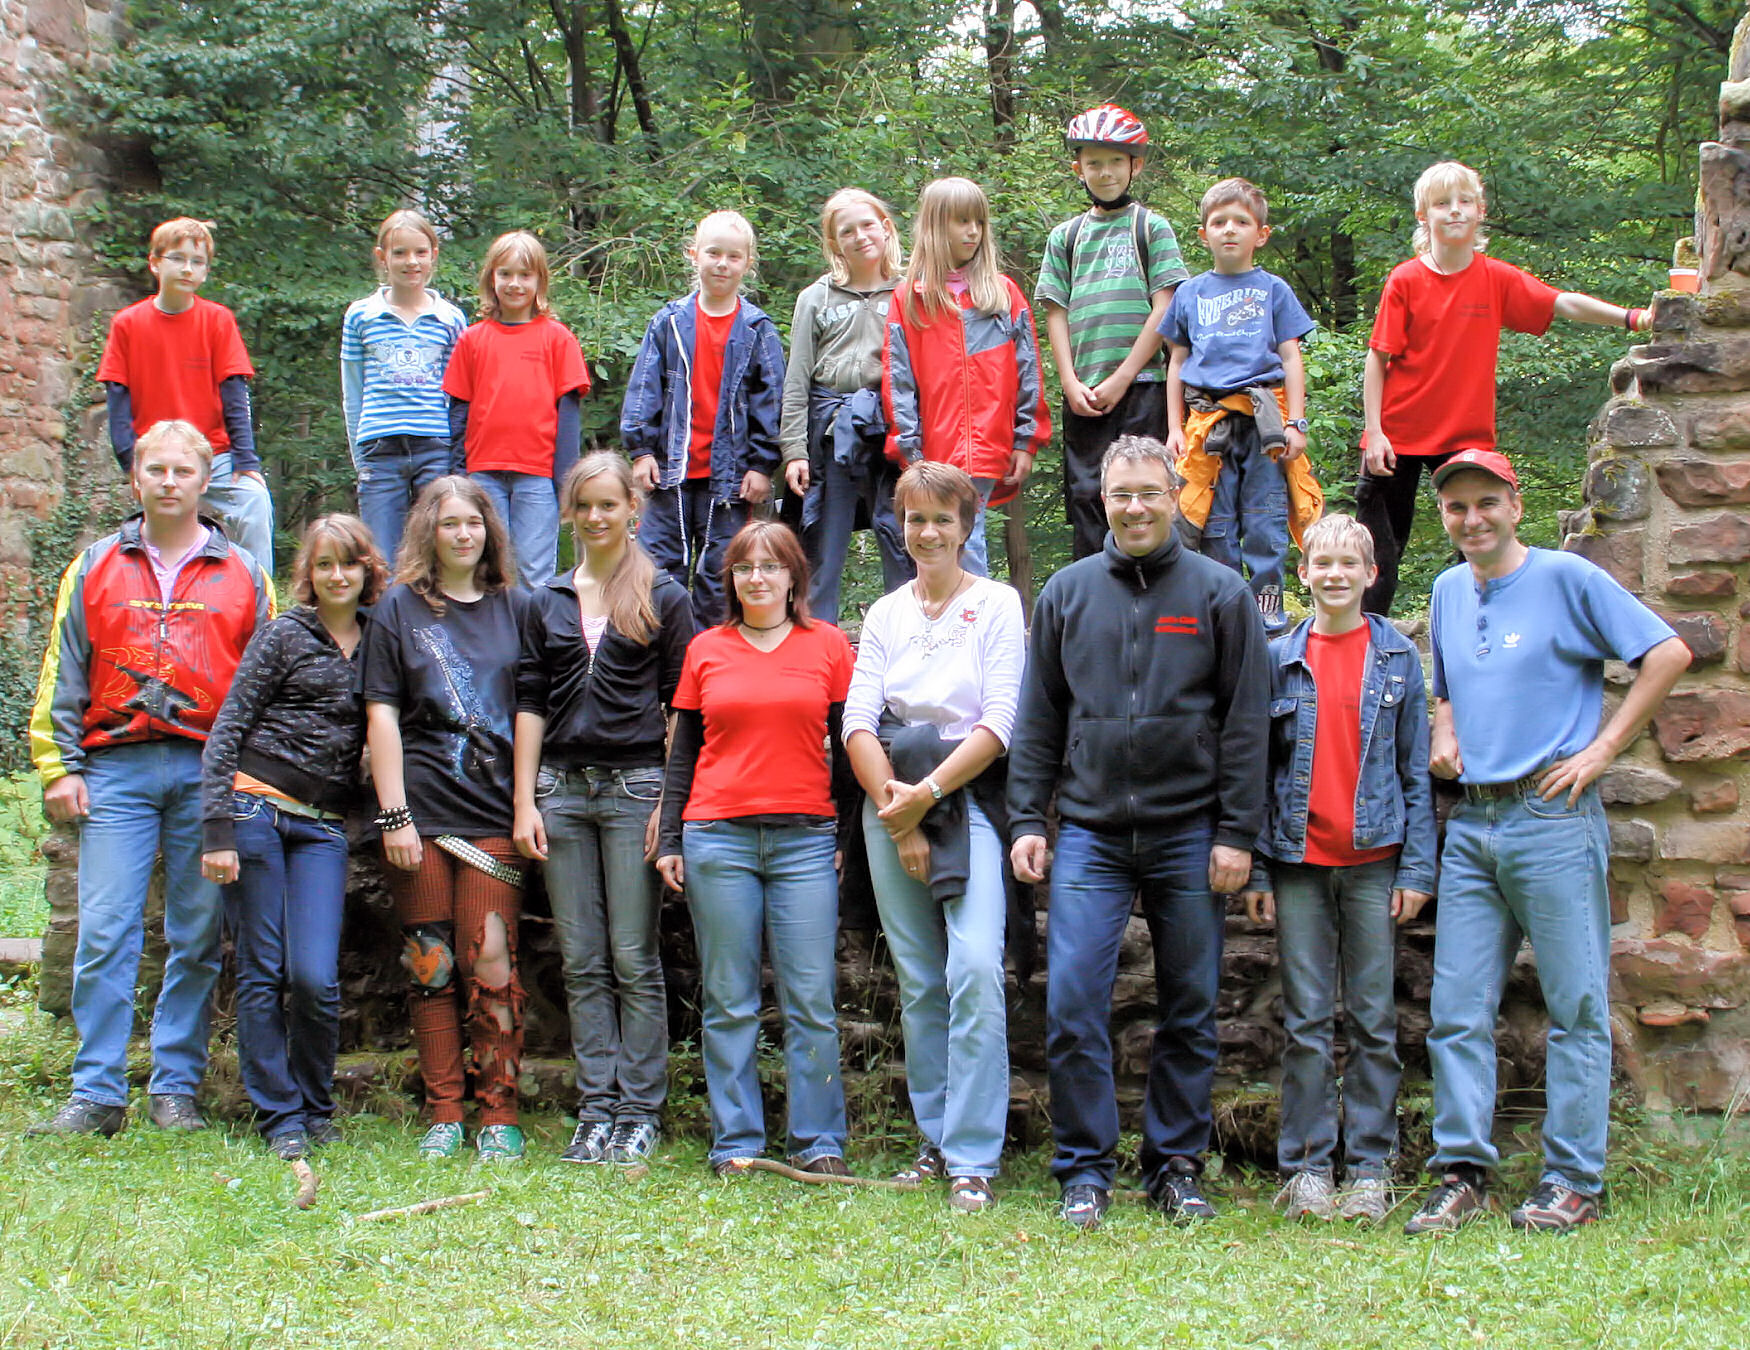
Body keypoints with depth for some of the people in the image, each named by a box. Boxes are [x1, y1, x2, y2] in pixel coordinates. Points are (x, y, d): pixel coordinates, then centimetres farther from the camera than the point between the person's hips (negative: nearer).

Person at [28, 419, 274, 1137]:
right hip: (116, 767, 0)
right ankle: (96, 1095, -2)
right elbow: (62, 674, 12)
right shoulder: (95, 568, 14)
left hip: (209, 773, 0)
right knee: (105, 936, -6)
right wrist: (59, 767, 2)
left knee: (197, 938, 2)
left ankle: (176, 1089, 10)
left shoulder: (241, 574, 13)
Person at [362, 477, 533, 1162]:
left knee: (491, 965, -6)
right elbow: (382, 715, 3)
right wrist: (394, 814, -5)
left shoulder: (514, 608, 12)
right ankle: (443, 1115, 10)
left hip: (494, 815, 0)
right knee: (430, 966, 2)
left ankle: (499, 1115, 2)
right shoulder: (400, 609, 8)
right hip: (420, 815, 0)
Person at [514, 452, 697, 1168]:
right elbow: (530, 704, 12)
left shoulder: (663, 597, 4)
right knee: (582, 963, 4)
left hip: (635, 786, -3)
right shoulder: (547, 602, 13)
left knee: (634, 960, -2)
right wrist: (525, 801, 4)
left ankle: (640, 1113, 4)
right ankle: (596, 1109, 9)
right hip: (561, 787, 4)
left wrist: (671, 799, -7)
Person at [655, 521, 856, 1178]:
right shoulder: (706, 649, 11)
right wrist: (669, 840, 7)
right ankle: (735, 1142, 10)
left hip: (806, 838, -1)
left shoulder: (828, 645, 7)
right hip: (717, 839, 1)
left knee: (812, 999, -2)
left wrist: (849, 835, 3)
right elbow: (684, 752, 13)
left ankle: (818, 1143, 5)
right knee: (728, 1001, 4)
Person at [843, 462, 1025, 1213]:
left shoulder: (997, 606, 2)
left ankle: (973, 1159, -14)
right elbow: (858, 723, 6)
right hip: (891, 803, 4)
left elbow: (999, 725, -7)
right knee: (917, 982, 5)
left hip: (968, 798, -4)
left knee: (975, 970, -17)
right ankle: (936, 1140, 15)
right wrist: (896, 813, -6)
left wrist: (927, 794, -12)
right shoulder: (886, 614, 13)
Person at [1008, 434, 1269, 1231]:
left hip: (1189, 835, -1)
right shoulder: (1067, 593, 9)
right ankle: (1084, 1171, 5)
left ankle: (1177, 1166, 19)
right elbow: (1038, 718, 11)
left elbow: (1246, 721, 1)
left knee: (1189, 1012, 6)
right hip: (1091, 834, 1)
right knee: (1072, 1005, -6)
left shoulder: (1219, 594, 3)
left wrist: (1238, 834, -5)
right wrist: (1026, 819, 3)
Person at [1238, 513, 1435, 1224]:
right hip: (1301, 862, 0)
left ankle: (1369, 1168, 10)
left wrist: (1417, 868, -2)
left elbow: (1416, 769, 5)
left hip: (1374, 860, 0)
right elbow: (1259, 767, 7)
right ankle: (1305, 1167, 9)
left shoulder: (1398, 657, 6)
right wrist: (1256, 869, 1)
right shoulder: (1280, 659, 6)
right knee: (1307, 1021, 2)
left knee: (1374, 1020, 3)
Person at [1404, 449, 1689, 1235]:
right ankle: (1462, 1172, 7)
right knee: (1457, 1012, 2)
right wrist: (1443, 736, 9)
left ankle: (1573, 1182, 4)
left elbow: (1668, 654, -5)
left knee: (1577, 1007, 0)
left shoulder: (1566, 578, -3)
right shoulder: (1448, 591, 16)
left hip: (1552, 818, -6)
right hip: (1470, 824, 6)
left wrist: (1602, 749, -8)